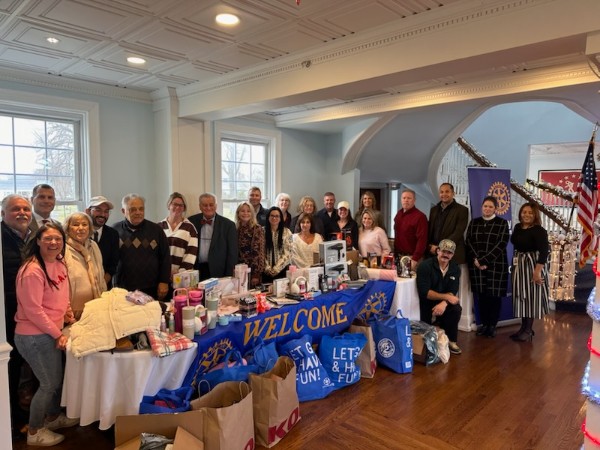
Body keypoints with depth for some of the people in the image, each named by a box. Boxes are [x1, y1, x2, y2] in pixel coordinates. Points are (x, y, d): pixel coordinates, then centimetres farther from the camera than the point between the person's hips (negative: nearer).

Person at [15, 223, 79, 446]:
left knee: (57, 378, 22)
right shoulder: (32, 270, -23)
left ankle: (52, 417, 44)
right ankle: (34, 432, 27)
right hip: (34, 336, -8)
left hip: (51, 333, 8)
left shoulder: (59, 264, 4)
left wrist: (66, 310, 1)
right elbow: (33, 310, -23)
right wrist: (57, 334, -17)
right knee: (49, 383, 5)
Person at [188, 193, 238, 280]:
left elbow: (232, 254, -3)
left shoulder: (228, 225, -2)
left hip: (217, 273, -1)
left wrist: (229, 278, -7)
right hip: (196, 270, 2)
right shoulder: (192, 222, 4)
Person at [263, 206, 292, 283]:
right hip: (266, 271, 0)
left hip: (281, 270, 0)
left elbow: (287, 254, -4)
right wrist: (268, 268, -9)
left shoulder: (286, 232, 0)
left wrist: (276, 269, -10)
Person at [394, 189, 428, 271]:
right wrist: (395, 254, 13)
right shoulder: (399, 214, 11)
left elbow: (422, 240, -17)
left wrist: (415, 259, -21)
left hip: (411, 257, -6)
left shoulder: (420, 216, -11)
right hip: (398, 256, 7)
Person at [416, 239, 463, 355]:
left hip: (443, 303, 3)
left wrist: (443, 303, -31)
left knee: (456, 308, -25)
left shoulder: (455, 269, -1)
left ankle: (451, 341, -7)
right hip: (426, 304, -3)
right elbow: (424, 292, -22)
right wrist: (446, 297, -24)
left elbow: (452, 292, -10)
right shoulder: (425, 266, -16)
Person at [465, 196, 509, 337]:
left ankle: (492, 325, 14)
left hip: (496, 264, -2)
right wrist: (476, 260, -10)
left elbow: (501, 244, -8)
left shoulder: (502, 223, 1)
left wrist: (484, 260, -15)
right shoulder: (474, 222, 11)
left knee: (494, 295, 2)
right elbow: (468, 242, 5)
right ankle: (484, 323, 16)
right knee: (481, 295, 5)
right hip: (476, 264, 2)